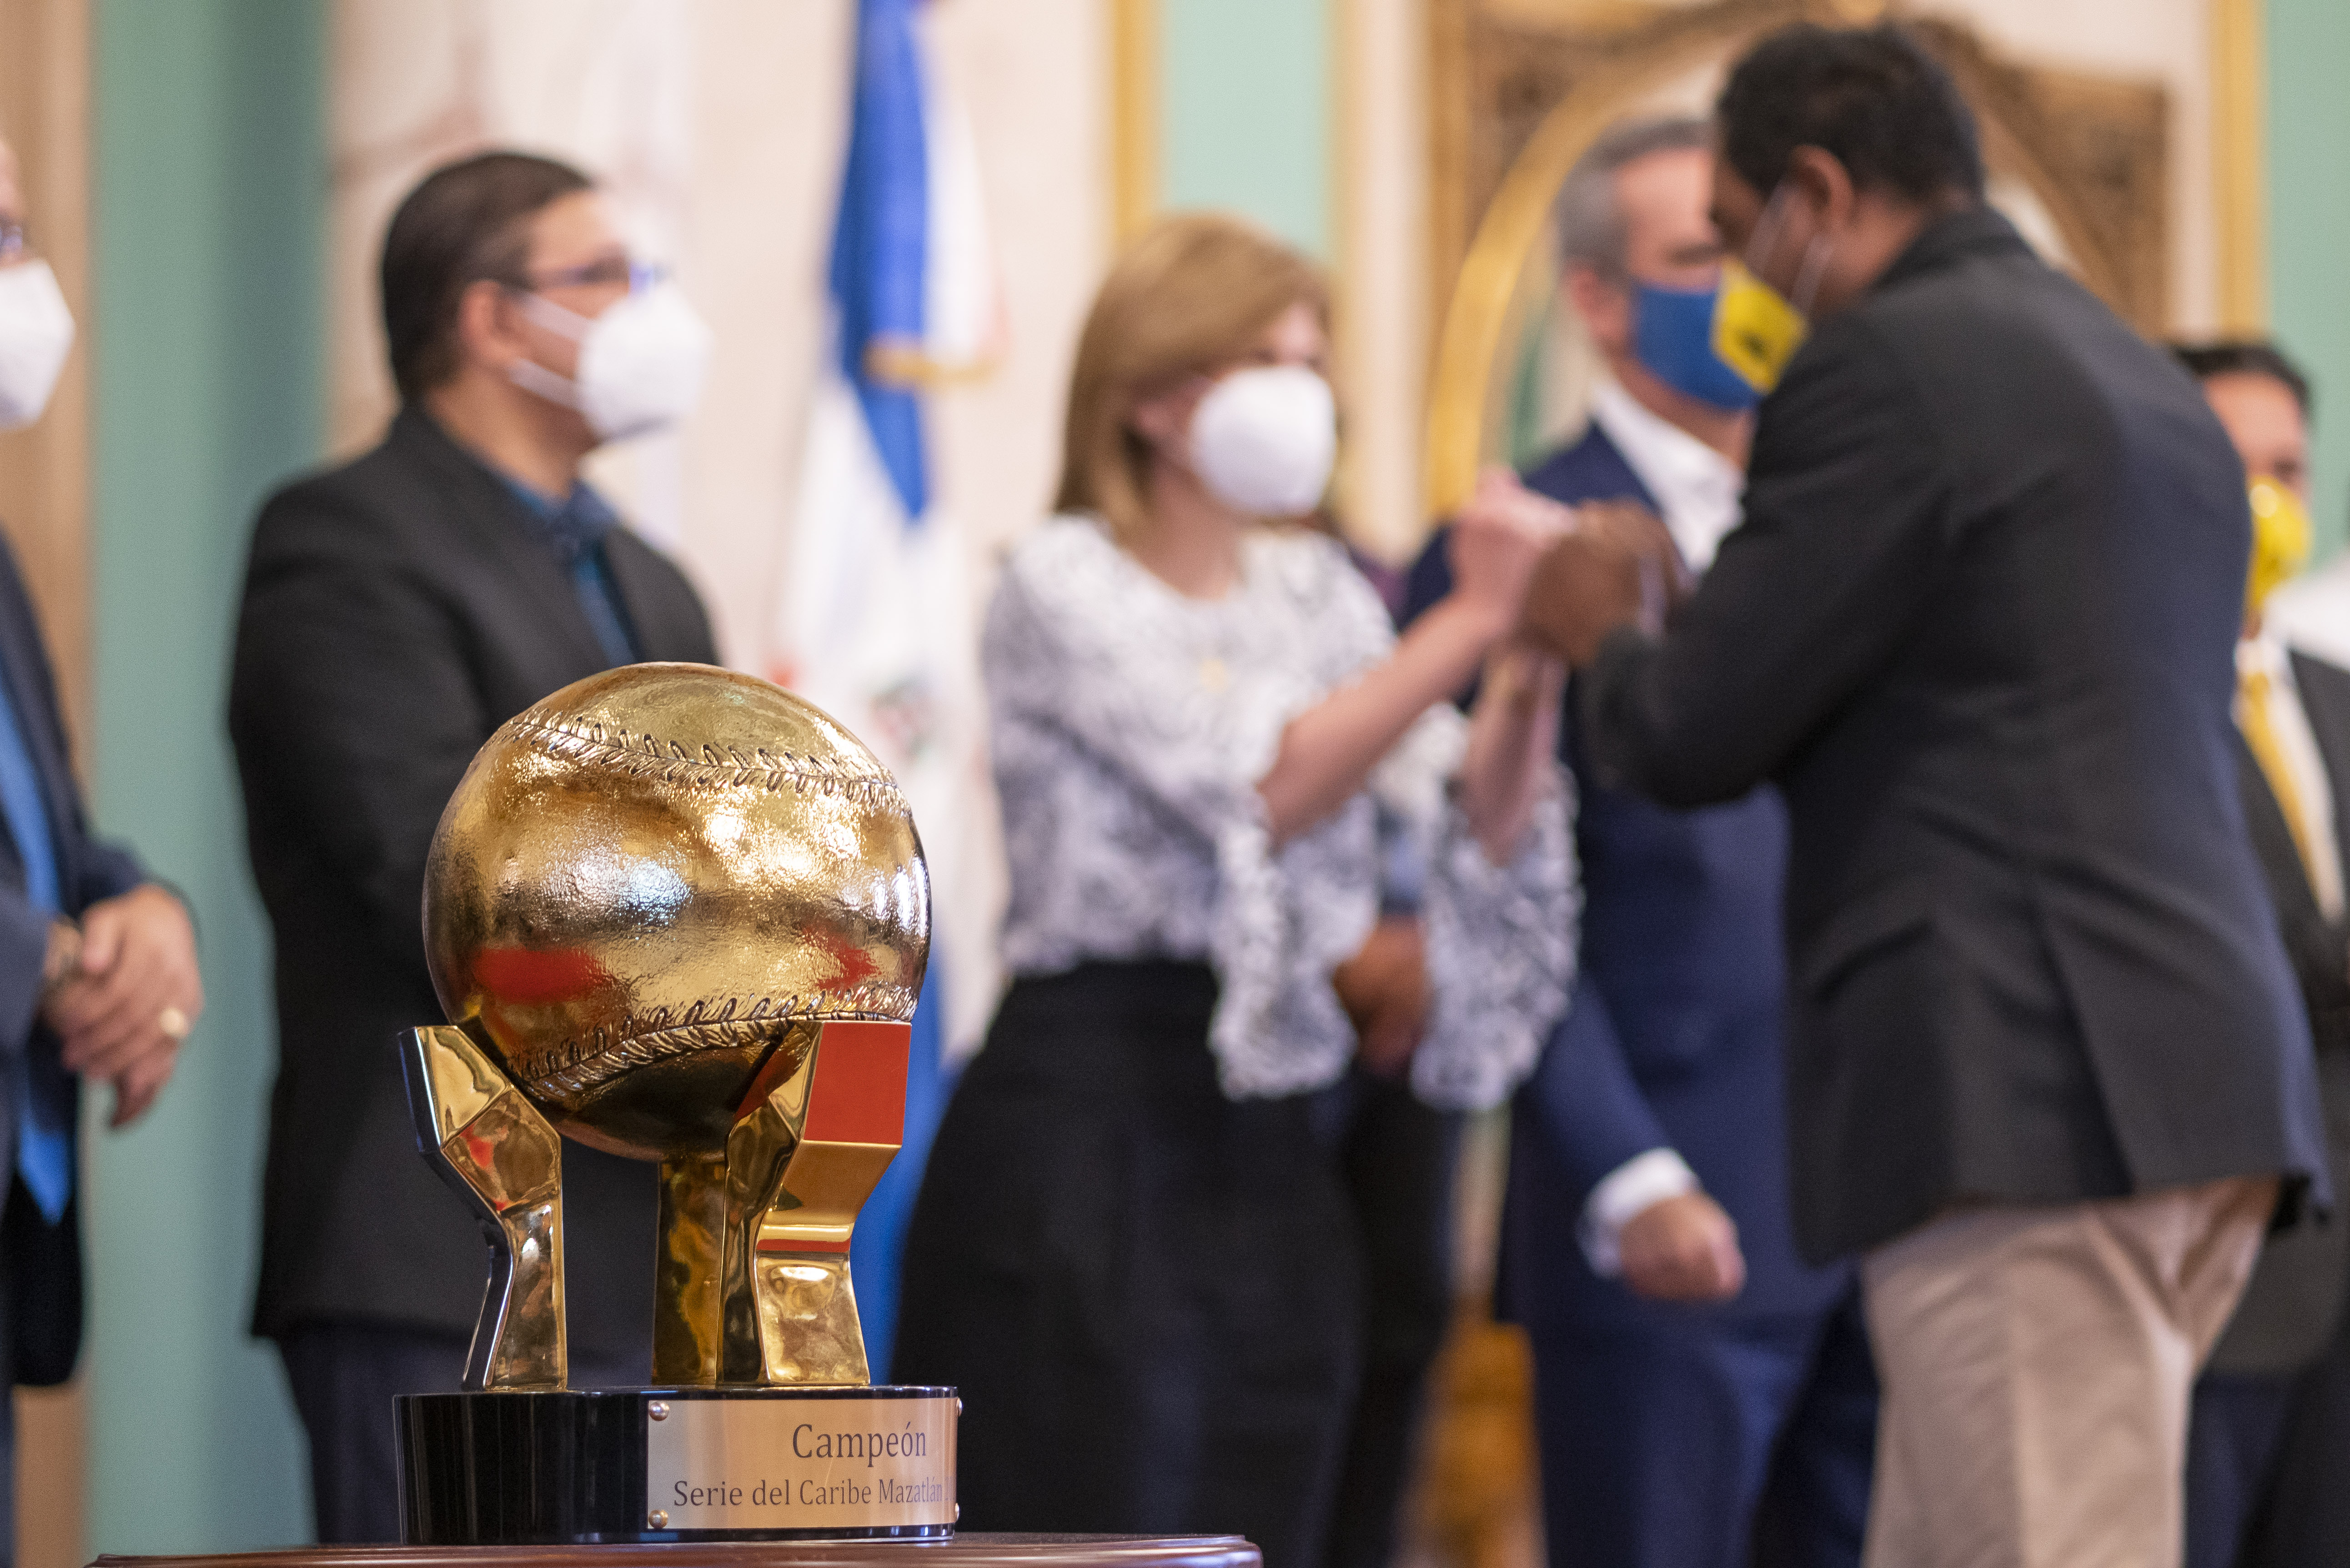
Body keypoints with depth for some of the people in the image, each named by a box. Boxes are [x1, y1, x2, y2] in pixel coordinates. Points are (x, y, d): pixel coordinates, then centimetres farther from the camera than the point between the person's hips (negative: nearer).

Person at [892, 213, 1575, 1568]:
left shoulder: (1317, 591, 13)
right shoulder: (1065, 584, -4)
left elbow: (1478, 829, 4)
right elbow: (1266, 783, -17)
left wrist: (1531, 672, -14)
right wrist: (1468, 623, -19)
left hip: (1274, 1150, 6)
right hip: (1090, 1139, -6)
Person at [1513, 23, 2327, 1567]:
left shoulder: (1886, 363, -6)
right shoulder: (2154, 385, 22)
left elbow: (1693, 738, -6)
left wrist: (1603, 632, 16)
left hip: (2030, 1102, -9)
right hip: (2194, 1087, 9)